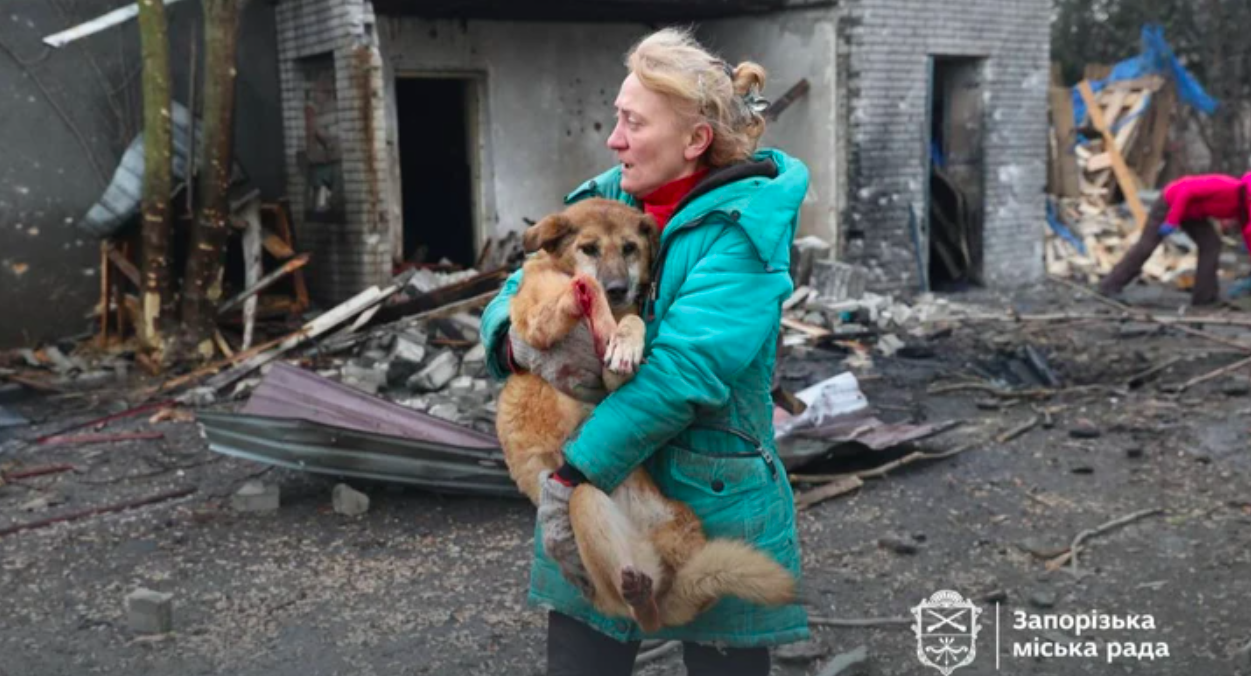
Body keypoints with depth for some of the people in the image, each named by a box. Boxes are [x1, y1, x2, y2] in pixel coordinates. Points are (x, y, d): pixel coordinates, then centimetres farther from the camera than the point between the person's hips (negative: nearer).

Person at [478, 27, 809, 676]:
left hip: (712, 505, -4)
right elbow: (511, 299, 4)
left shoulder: (740, 230, -15)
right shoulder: (604, 203, 3)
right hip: (594, 504, 5)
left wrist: (571, 475, -27)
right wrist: (521, 340, -20)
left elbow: (684, 367, -26)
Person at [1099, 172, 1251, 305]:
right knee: (1145, 246, -3)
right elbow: (1187, 190, -34)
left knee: (1211, 244, -7)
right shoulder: (1224, 187, -35)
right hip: (1170, 202, -7)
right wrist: (1171, 221, -33)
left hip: (1192, 211, 7)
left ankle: (1204, 295, -1)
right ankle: (1110, 285, 8)